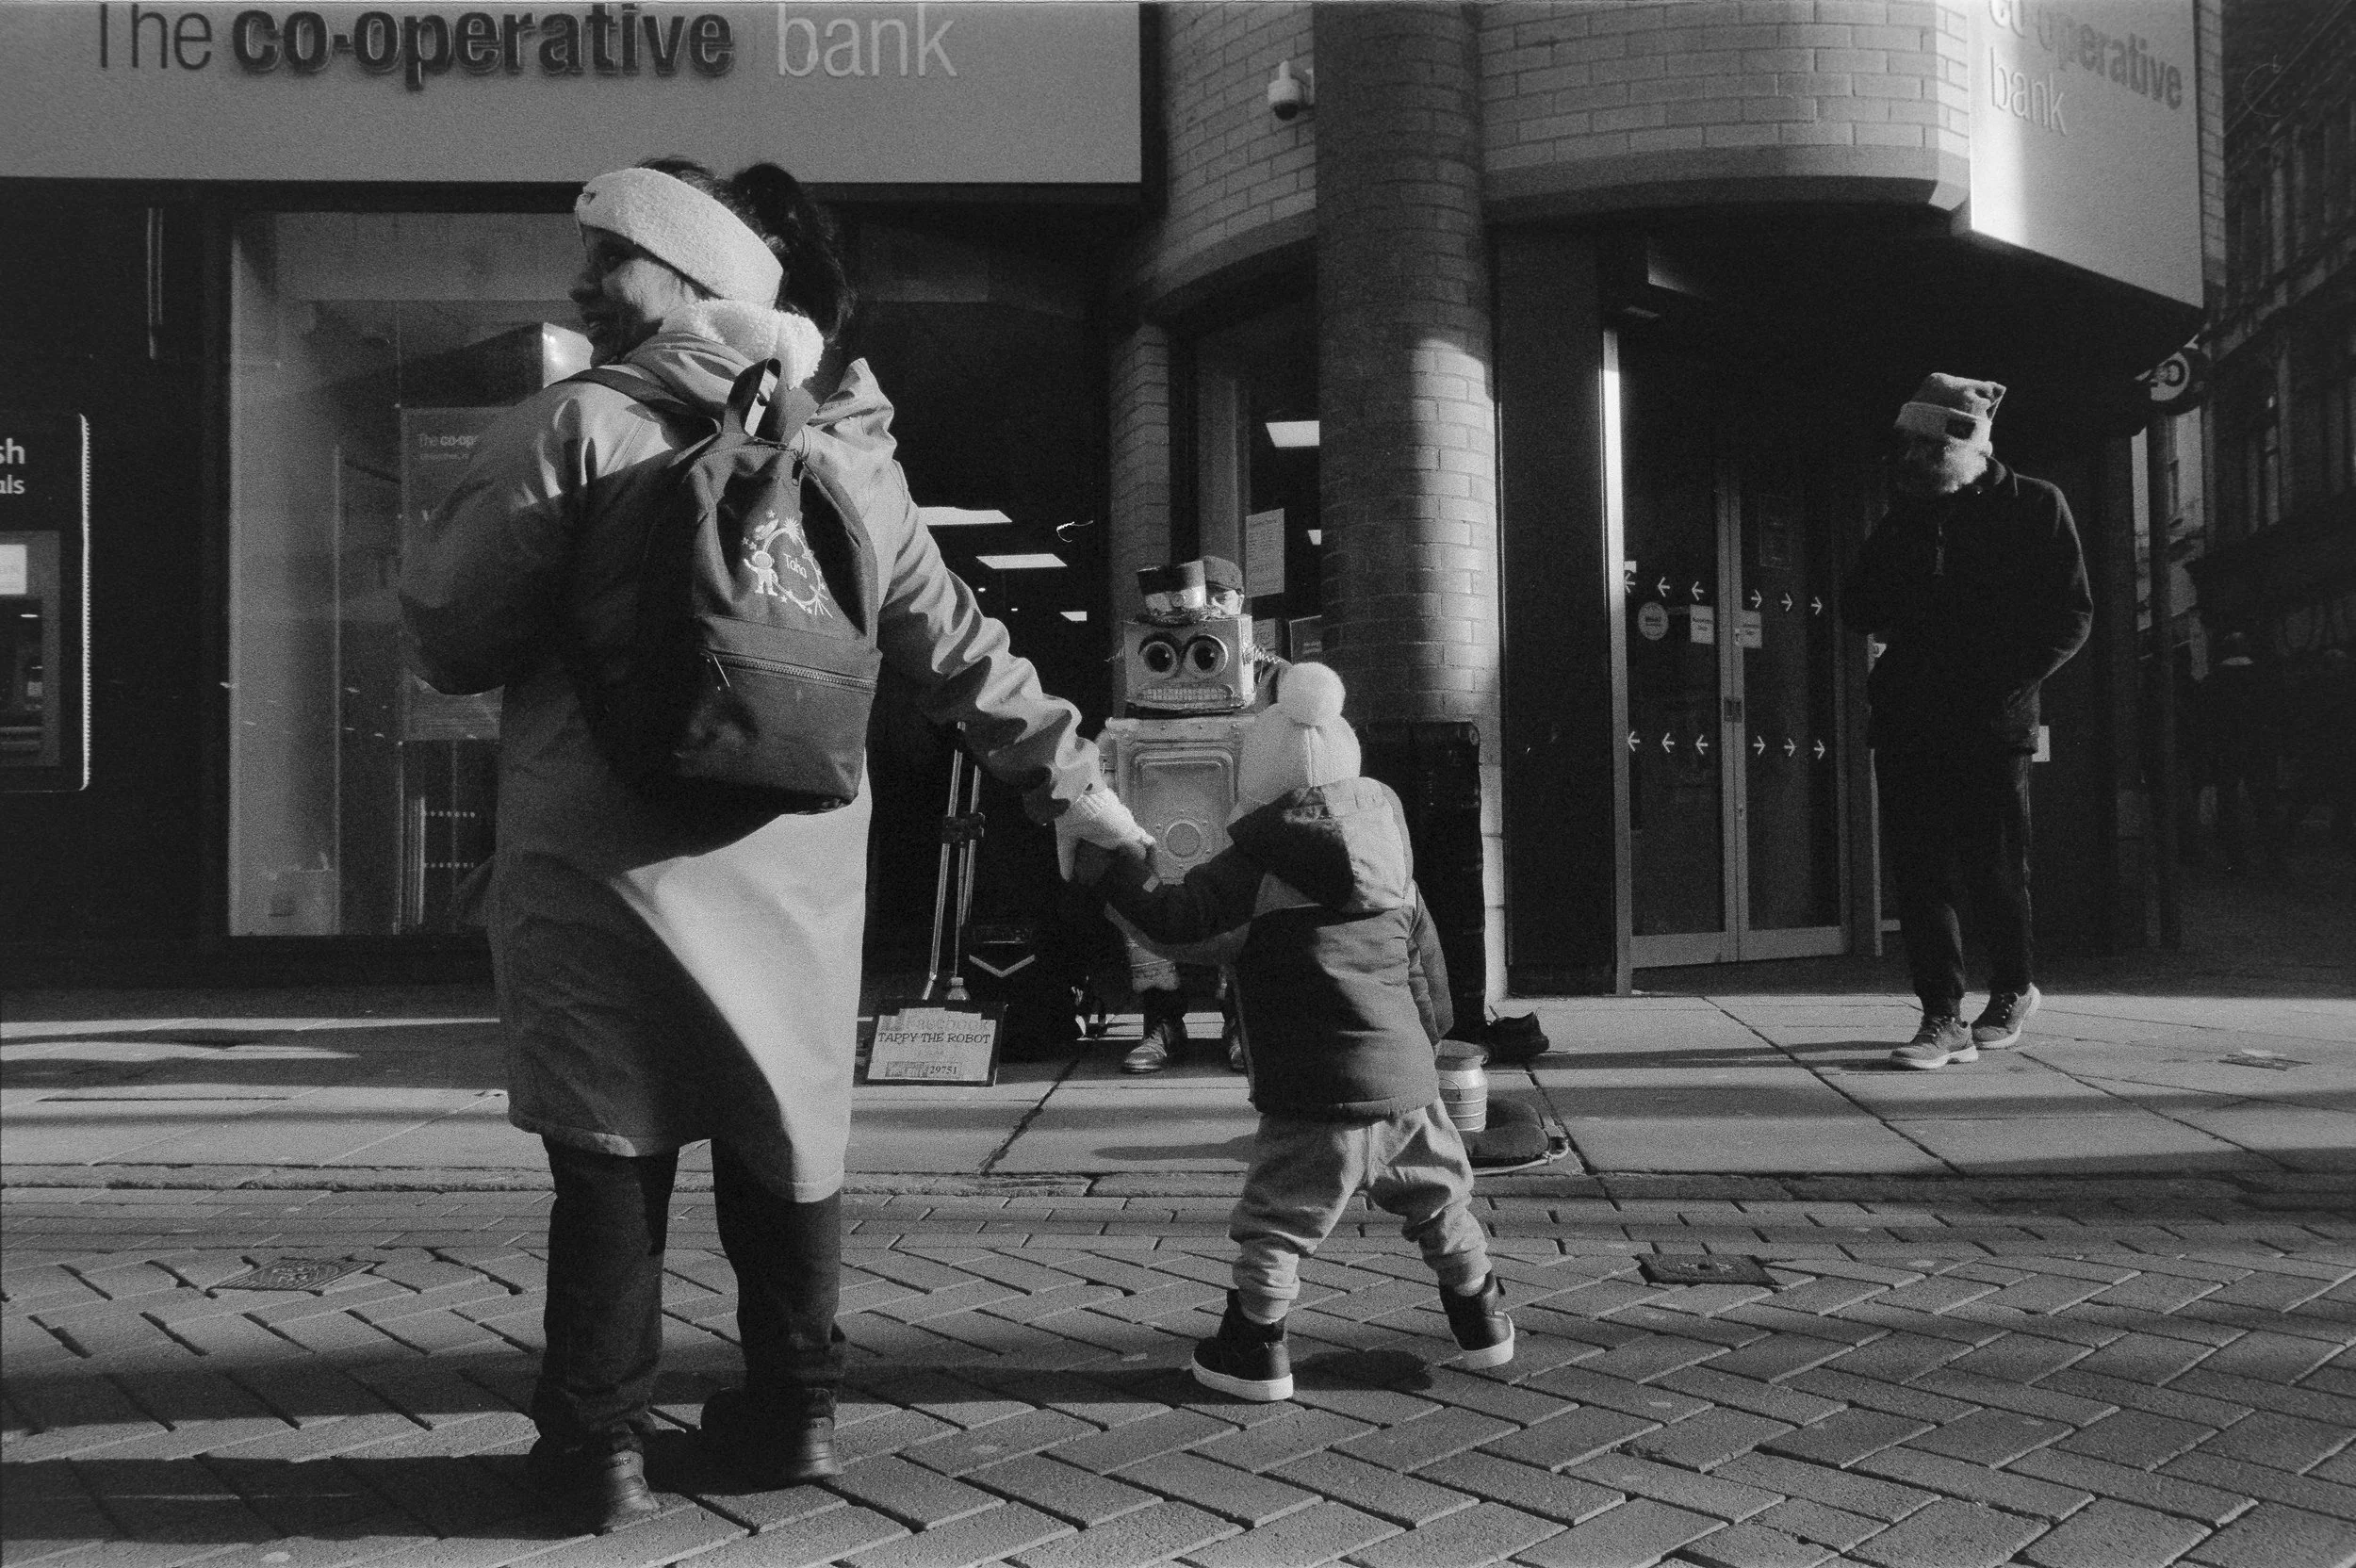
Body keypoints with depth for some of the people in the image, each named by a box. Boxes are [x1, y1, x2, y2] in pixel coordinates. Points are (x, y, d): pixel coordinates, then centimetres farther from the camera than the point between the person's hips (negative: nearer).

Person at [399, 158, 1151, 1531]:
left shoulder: (579, 423, -7)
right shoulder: (845, 447, 6)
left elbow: (449, 633, -6)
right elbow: (959, 644, 10)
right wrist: (1069, 774, 18)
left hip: (610, 854, -4)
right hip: (799, 857, 4)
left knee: (612, 1147, 6)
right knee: (785, 1126, 16)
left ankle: (601, 1440, 11)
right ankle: (795, 1407, 25)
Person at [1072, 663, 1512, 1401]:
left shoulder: (1259, 863, -8)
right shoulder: (1390, 851, 12)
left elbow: (1177, 916, -10)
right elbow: (1426, 956, 20)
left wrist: (1108, 863, -1)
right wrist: (1427, 1031, 33)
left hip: (1317, 1094, -6)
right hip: (1407, 1078, 6)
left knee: (1275, 1220, 4)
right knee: (1439, 1198, 21)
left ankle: (1254, 1349, 6)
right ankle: (1483, 1319, 30)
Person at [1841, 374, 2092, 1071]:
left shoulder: (2034, 506, 2)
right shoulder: (1905, 515, 13)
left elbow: (2072, 614, -2)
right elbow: (1855, 607, 13)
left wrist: (2005, 681, -12)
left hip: (1991, 721, -3)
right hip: (1909, 718, 4)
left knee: (1995, 869, 3)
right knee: (1919, 863, -2)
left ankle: (2013, 990, 27)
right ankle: (1943, 1017, 1)